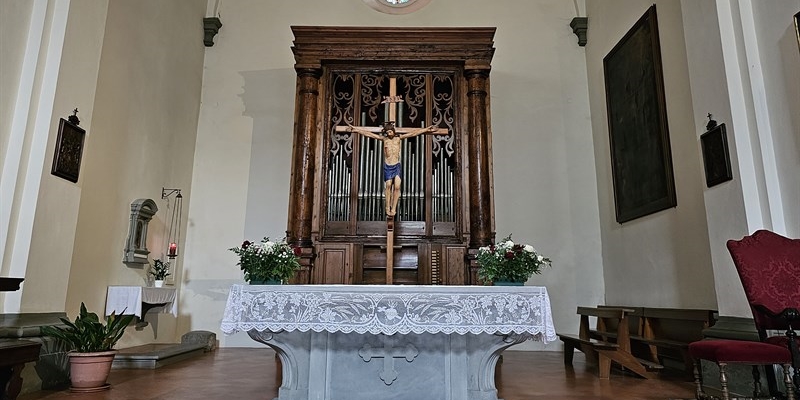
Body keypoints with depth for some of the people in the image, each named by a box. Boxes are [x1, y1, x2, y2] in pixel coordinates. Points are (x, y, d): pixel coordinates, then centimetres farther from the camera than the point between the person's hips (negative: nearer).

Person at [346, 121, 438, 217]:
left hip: (397, 166, 0)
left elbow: (413, 133, 2)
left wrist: (426, 129, 0)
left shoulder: (399, 138, 4)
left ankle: (393, 208, -4)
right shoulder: (384, 139, 3)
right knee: (388, 186, -4)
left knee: (397, 186, -11)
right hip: (387, 166, 0)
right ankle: (388, 207, 7)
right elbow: (368, 134, 1)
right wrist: (355, 129, -2)